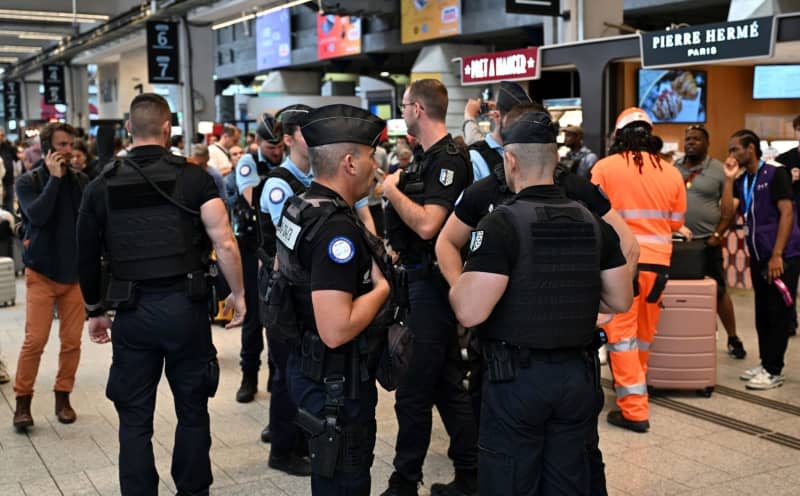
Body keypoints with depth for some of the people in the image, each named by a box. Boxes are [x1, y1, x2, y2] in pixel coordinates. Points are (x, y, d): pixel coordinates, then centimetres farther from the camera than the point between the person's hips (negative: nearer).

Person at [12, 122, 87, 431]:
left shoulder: (81, 181, 3)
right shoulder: (28, 182, -3)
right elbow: (37, 215, -20)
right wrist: (54, 178, -15)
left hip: (75, 272, 2)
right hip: (41, 272, -2)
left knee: (72, 341, 5)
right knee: (35, 340, -6)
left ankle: (63, 397, 20)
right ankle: (23, 401, 8)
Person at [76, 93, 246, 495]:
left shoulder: (101, 186, 2)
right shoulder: (194, 178, -5)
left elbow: (87, 257, 7)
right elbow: (224, 243, -12)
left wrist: (95, 311, 19)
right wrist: (238, 293, 0)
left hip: (131, 311, 1)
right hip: (185, 305, -1)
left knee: (135, 417, 12)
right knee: (192, 409, 15)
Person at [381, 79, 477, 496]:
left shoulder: (448, 159, -16)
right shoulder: (430, 157, 13)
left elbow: (427, 224, -26)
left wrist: (392, 189, -15)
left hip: (432, 284, -10)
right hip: (422, 278, 10)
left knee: (414, 388, -1)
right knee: (446, 383, 15)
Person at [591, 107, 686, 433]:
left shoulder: (605, 167, -6)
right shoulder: (671, 173, 3)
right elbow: (676, 222, 11)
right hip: (657, 260, 4)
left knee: (622, 332, 2)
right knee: (644, 332, 19)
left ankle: (634, 409, 0)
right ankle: (632, 385, 38)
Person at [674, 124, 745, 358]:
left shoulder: (718, 170, -2)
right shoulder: (673, 169, 8)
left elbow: (729, 207, -4)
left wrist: (718, 235, -11)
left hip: (707, 242, -3)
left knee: (719, 291, 2)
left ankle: (733, 339, 15)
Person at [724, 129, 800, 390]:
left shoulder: (775, 174, -8)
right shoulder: (741, 182, 10)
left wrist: (777, 255, -19)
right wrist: (729, 178, -6)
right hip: (758, 257, 7)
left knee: (778, 314, -2)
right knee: (763, 313, 12)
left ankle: (773, 371, 3)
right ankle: (765, 363, 21)